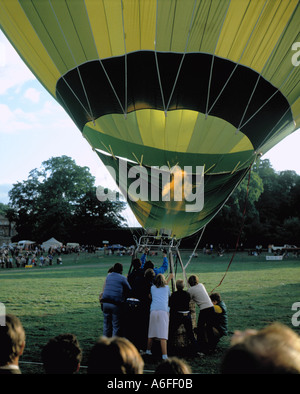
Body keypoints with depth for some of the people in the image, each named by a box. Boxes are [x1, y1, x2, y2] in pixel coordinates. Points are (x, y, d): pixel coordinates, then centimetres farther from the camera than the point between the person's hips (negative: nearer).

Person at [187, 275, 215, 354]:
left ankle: (202, 349, 2)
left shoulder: (190, 290, -3)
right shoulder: (201, 285, 14)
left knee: (200, 329, 4)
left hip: (204, 310, -6)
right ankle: (211, 347, 22)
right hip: (211, 308, 6)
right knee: (209, 328, 15)